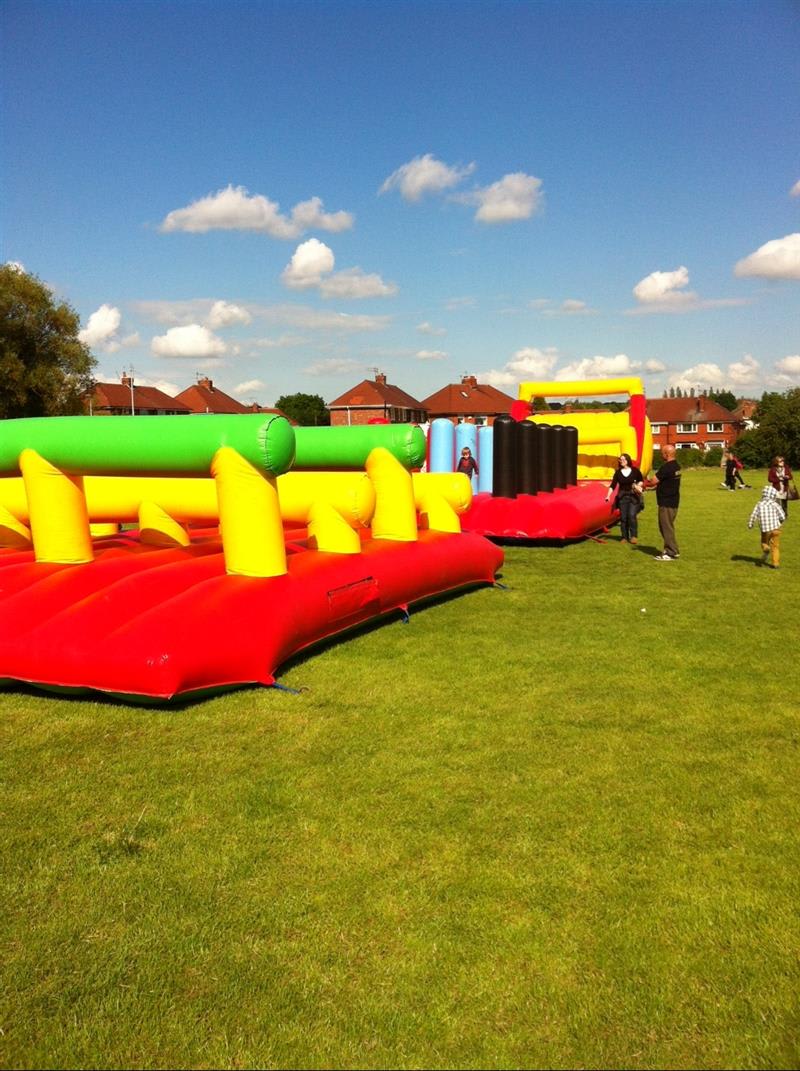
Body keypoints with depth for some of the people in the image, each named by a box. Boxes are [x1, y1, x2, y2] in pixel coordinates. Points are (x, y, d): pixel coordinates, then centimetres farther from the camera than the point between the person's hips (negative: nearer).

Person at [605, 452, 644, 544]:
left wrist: (639, 485, -9)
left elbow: (641, 481, 13)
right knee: (623, 518, 3)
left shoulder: (635, 471, 0)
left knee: (632, 516, -13)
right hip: (622, 497, 2)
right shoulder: (618, 473, 3)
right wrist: (608, 496, -13)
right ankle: (625, 537, 11)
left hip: (633, 496, -2)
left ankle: (634, 536, -4)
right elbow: (613, 485, -2)